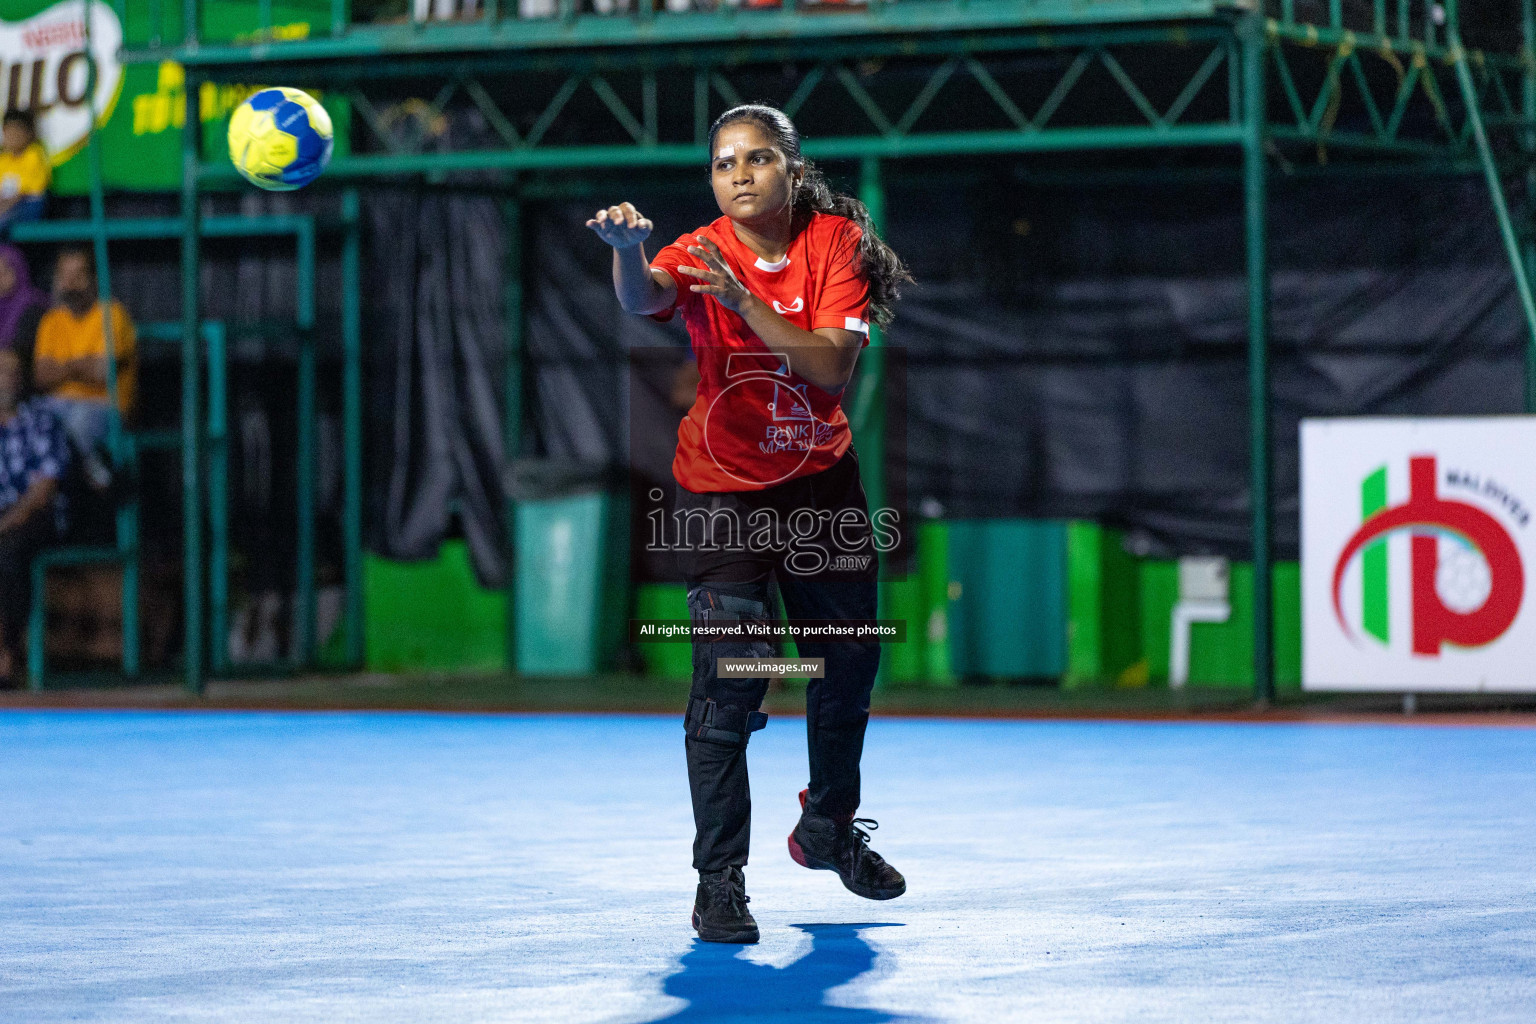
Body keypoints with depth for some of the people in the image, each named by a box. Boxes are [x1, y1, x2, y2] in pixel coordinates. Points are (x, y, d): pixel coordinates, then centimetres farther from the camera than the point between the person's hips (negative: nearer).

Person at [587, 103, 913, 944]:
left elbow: (833, 365, -21)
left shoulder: (836, 243, -10)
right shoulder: (701, 254, -17)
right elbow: (643, 300, -40)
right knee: (728, 679, -15)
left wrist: (745, 301, -32)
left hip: (821, 478, 4)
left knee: (850, 658, 17)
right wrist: (627, 248, -62)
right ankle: (720, 878, -9)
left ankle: (829, 827, 42)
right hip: (721, 488, -4)